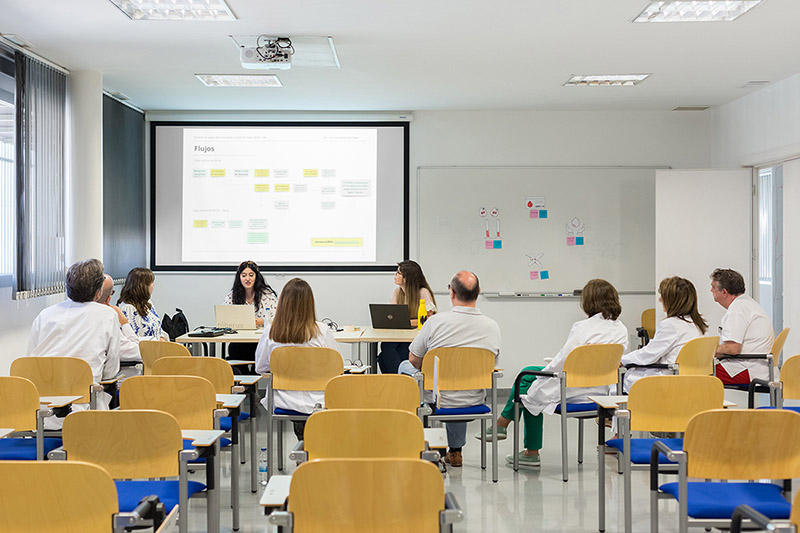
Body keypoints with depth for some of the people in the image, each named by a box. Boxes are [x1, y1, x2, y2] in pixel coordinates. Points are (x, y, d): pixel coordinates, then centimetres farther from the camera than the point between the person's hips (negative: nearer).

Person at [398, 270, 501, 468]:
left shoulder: (436, 321, -18)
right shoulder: (493, 326, -8)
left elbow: (414, 360, -4)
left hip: (437, 401, -3)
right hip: (474, 403, 3)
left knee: (405, 366, 25)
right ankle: (455, 450, 39)